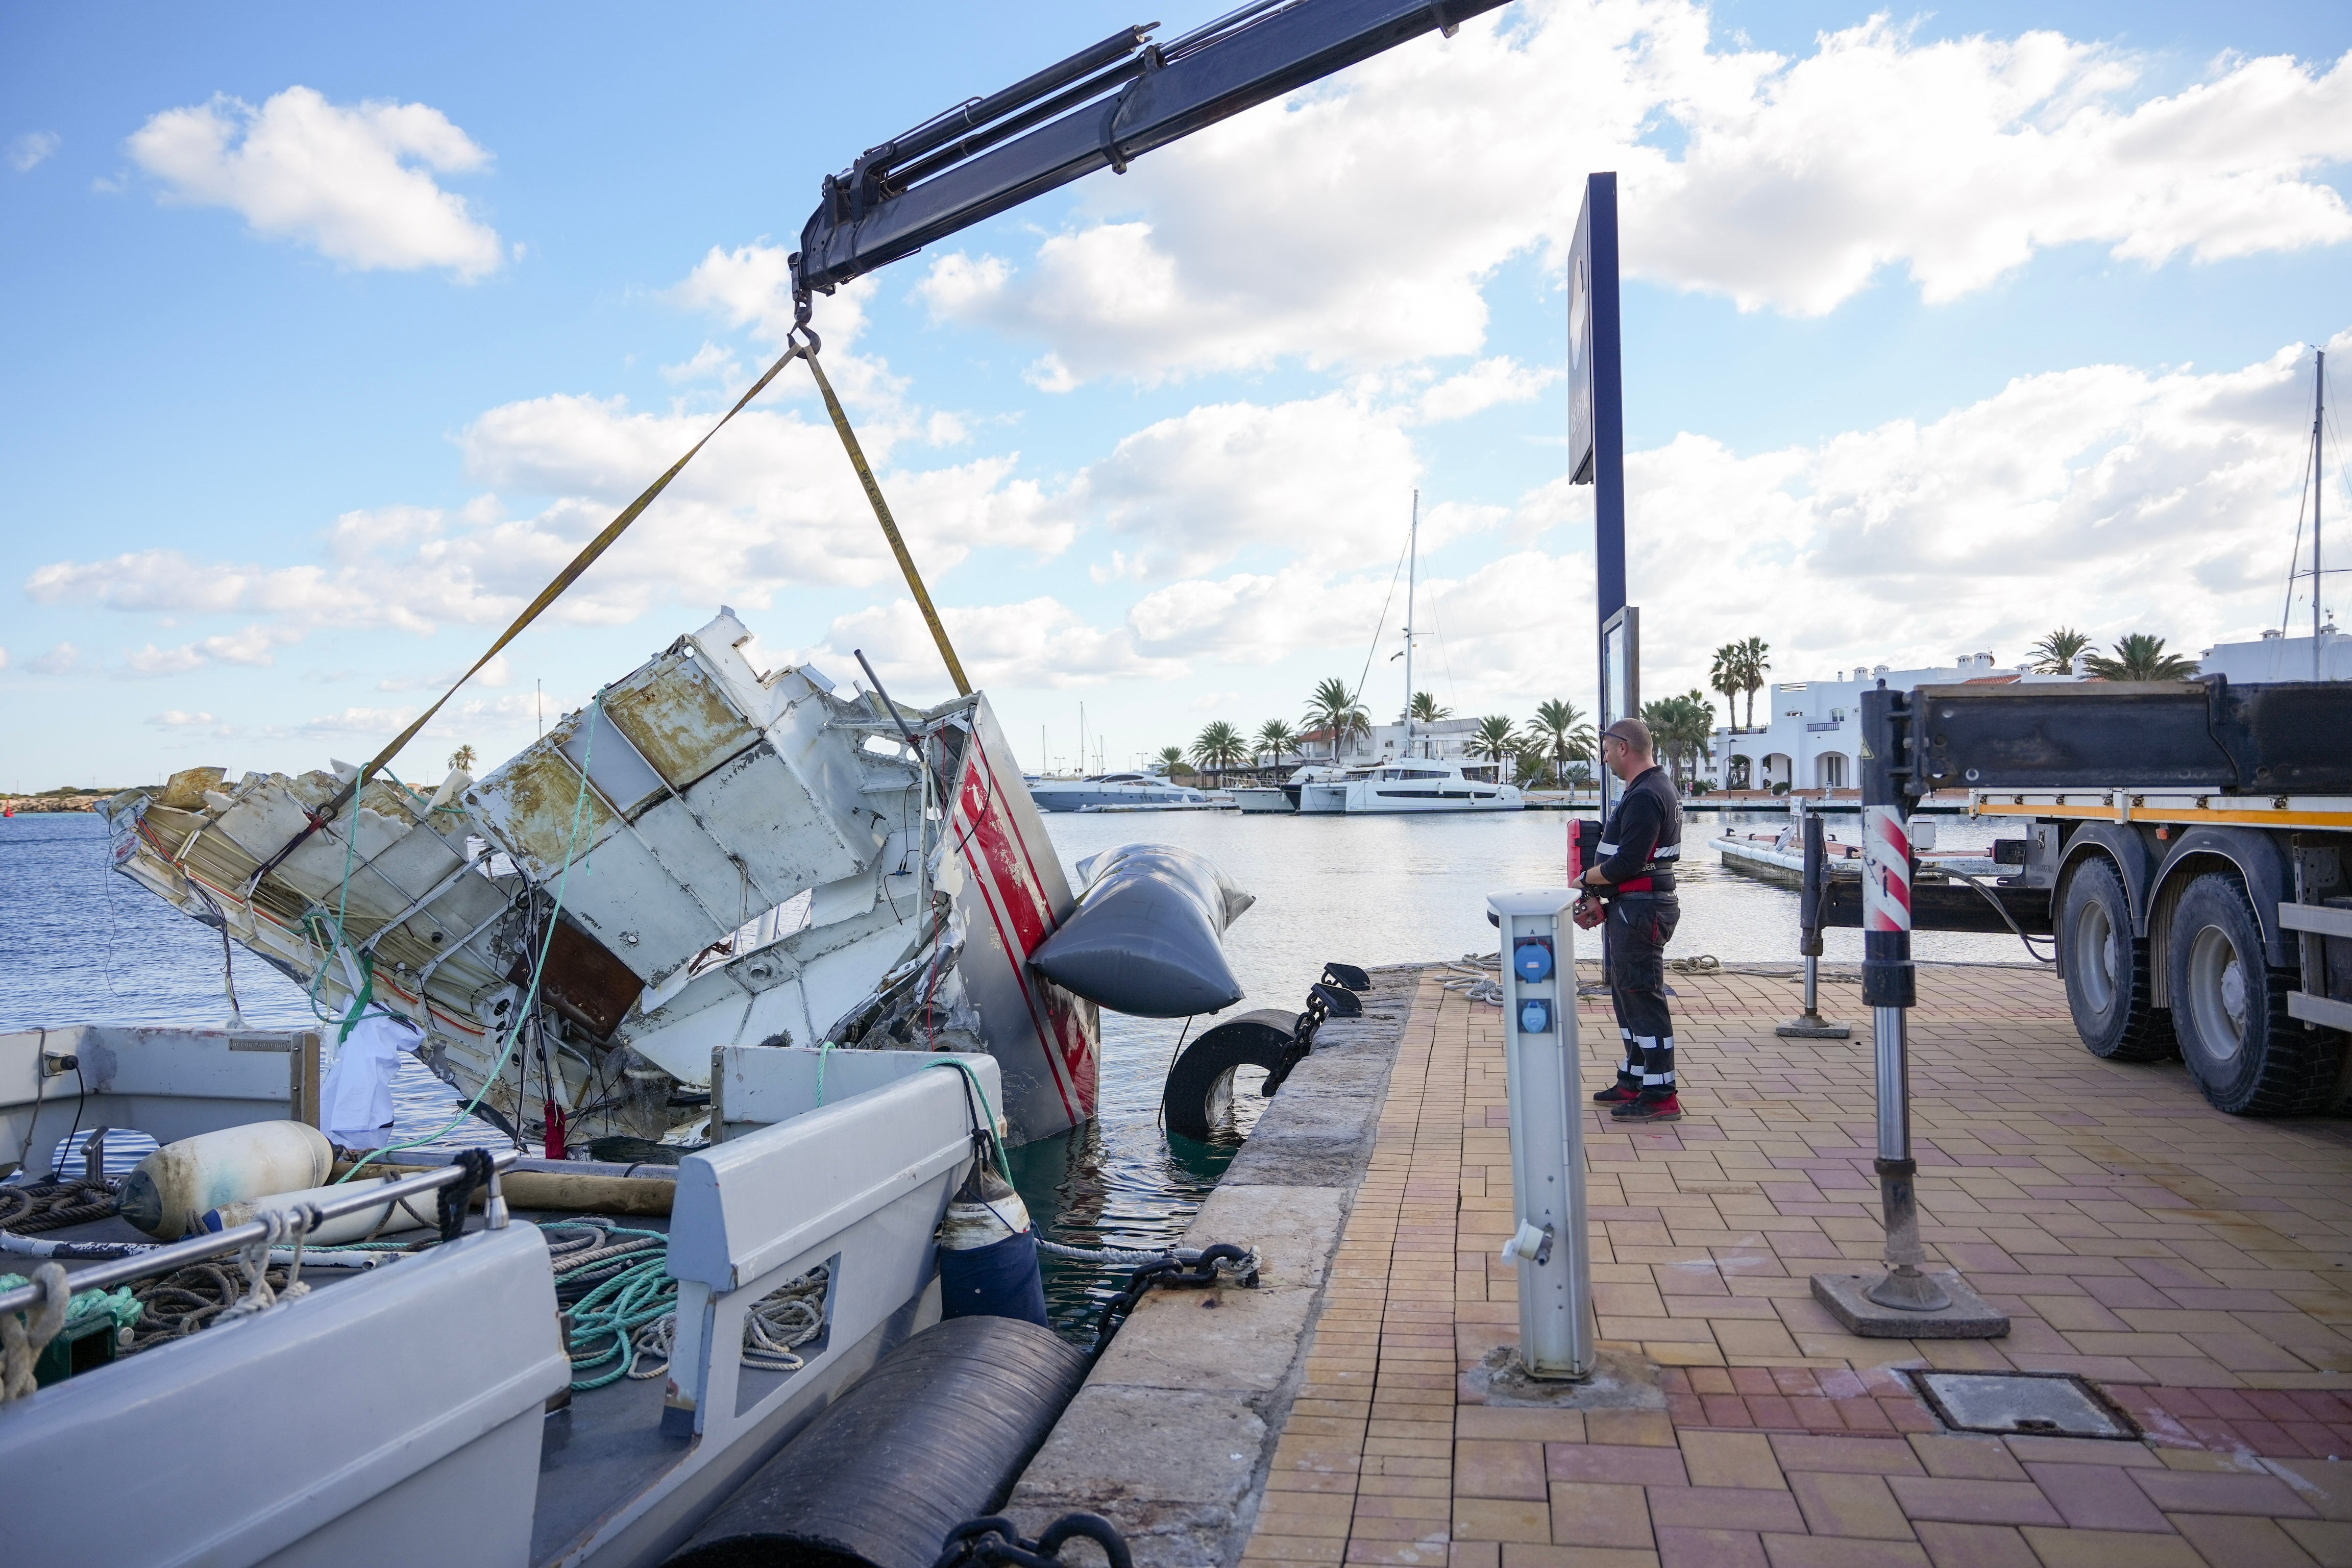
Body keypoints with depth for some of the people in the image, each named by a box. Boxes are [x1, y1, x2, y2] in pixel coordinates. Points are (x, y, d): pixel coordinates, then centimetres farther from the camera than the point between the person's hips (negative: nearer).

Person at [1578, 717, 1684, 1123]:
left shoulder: (1645, 797, -19)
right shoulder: (1657, 788, 16)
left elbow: (1626, 864, -24)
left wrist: (1588, 877, -7)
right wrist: (1601, 894, 11)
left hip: (1640, 910, -11)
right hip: (1631, 907, 11)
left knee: (1643, 999, -7)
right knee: (1628, 996, 18)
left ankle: (1660, 1096, -2)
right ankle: (1633, 1082, 28)